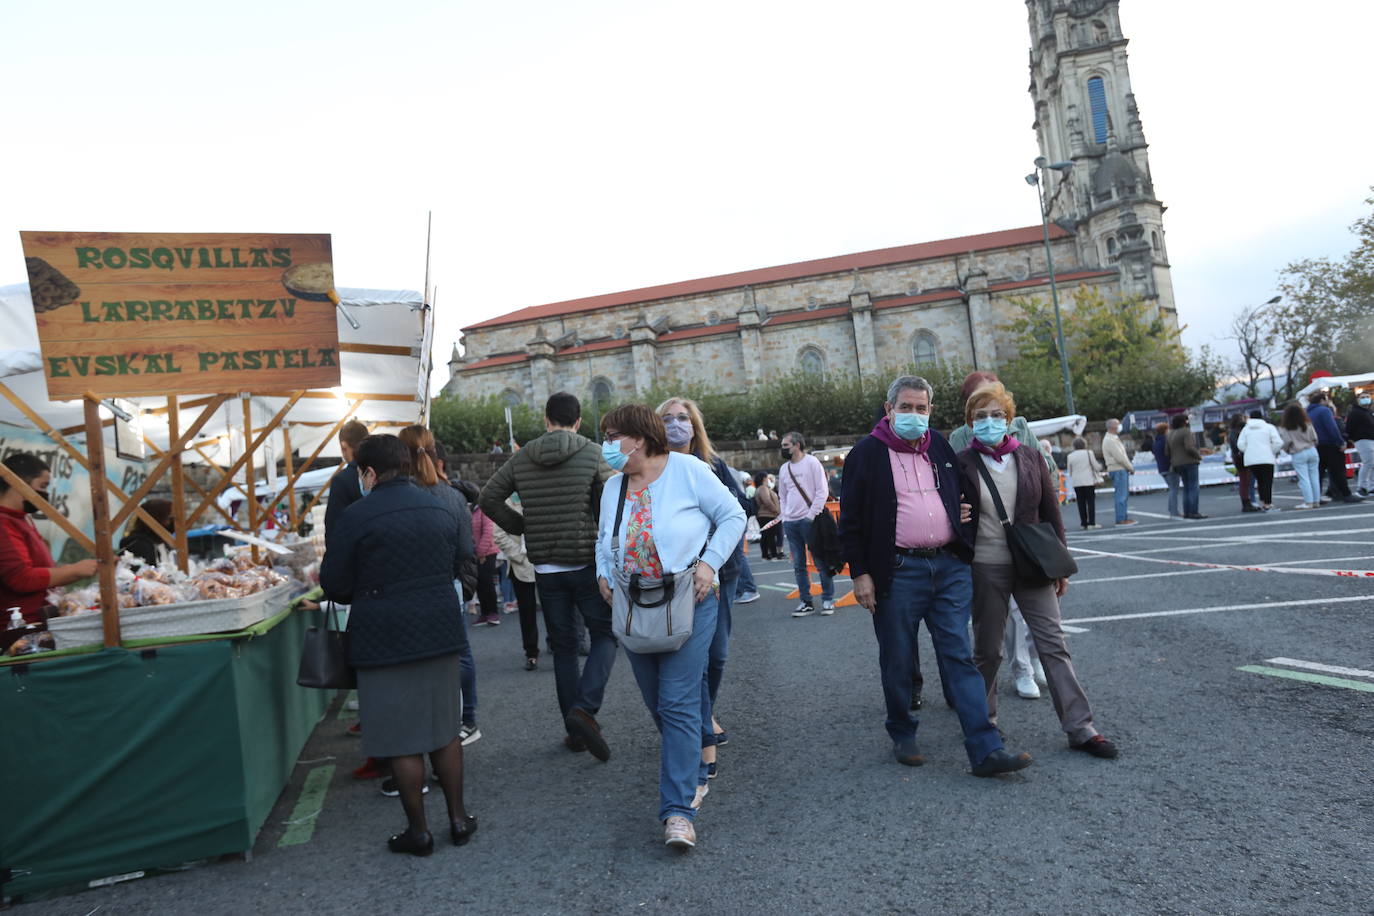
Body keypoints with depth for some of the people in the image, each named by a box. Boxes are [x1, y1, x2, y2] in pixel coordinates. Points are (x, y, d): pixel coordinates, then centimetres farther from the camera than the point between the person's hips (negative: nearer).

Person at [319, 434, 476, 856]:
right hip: (441, 631, 6)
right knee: (445, 730, 15)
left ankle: (418, 830, 15)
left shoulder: (358, 515, -11)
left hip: (386, 639, -5)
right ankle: (458, 818, 22)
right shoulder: (439, 509, 8)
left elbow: (333, 583, -7)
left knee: (402, 741, 5)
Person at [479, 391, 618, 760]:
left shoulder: (522, 458, 3)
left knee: (563, 647, 12)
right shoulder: (592, 454, -7)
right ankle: (585, 708, -11)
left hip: (545, 568, 3)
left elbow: (488, 498, 4)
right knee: (605, 634, 10)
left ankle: (575, 730, 17)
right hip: (586, 564, -3)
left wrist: (522, 526, 12)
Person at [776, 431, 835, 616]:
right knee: (798, 565, 7)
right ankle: (805, 602, 13)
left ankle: (828, 600, 8)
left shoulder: (811, 462, -3)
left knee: (821, 561, -1)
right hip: (790, 522, 6)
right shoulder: (784, 469, 15)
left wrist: (811, 515, -13)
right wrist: (784, 519, 8)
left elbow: (822, 491, -7)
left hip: (810, 520, -6)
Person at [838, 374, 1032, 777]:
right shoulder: (866, 454, -2)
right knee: (897, 661, 7)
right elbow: (851, 520, -3)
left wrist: (965, 512, 7)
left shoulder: (941, 448, 13)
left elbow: (963, 493, 30)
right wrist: (860, 574, -7)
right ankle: (902, 736, 26)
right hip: (897, 572, -4)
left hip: (950, 567, 4)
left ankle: (986, 750, 3)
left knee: (960, 657, 3)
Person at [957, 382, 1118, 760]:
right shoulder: (962, 464, -4)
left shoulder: (1029, 457, 4)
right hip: (985, 569, -2)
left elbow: (1050, 513, 8)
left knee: (1053, 644, 0)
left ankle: (1080, 728, 6)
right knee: (987, 650, 9)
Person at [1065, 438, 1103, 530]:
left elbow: (1069, 471, 7)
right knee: (1091, 501, 2)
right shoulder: (1089, 453, -4)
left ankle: (1083, 523, 5)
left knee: (1081, 503, 5)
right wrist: (1100, 467, 21)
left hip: (1076, 482, 2)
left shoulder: (1070, 456, 2)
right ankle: (1091, 523, -3)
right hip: (1089, 481, -2)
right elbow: (1096, 467, -1)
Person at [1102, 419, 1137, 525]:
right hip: (1118, 470, -11)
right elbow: (1120, 457, -19)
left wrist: (1129, 467, 12)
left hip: (1121, 470, 11)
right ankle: (1121, 519, -7)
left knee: (1124, 495, 13)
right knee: (1121, 495, -9)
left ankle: (1124, 517, 18)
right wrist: (1131, 468, -10)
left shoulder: (1114, 439, 19)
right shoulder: (1110, 441, -15)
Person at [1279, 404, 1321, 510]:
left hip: (1298, 454, -4)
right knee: (1314, 477, 9)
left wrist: (1288, 450, 10)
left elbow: (1286, 441, -10)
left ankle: (1308, 502, -4)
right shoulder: (1307, 424, 2)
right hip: (1312, 451, 4)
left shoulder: (1285, 428, -8)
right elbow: (1314, 438, 4)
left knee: (1304, 479, -3)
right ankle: (1316, 501, 12)